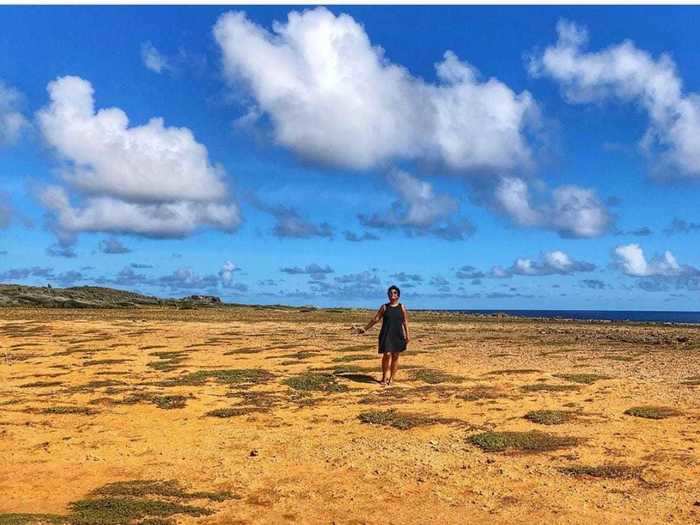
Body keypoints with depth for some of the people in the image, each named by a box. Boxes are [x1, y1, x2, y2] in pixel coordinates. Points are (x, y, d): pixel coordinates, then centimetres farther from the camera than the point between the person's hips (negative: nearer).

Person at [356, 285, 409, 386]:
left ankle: (391, 378, 14)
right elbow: (375, 319, 8)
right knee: (387, 355, -10)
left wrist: (407, 335, 0)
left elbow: (405, 322, 6)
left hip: (398, 335, 1)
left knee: (395, 356, 4)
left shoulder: (402, 307, 6)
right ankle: (384, 377, 3)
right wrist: (365, 329, 5)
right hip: (386, 335, -1)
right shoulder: (384, 307, 5)